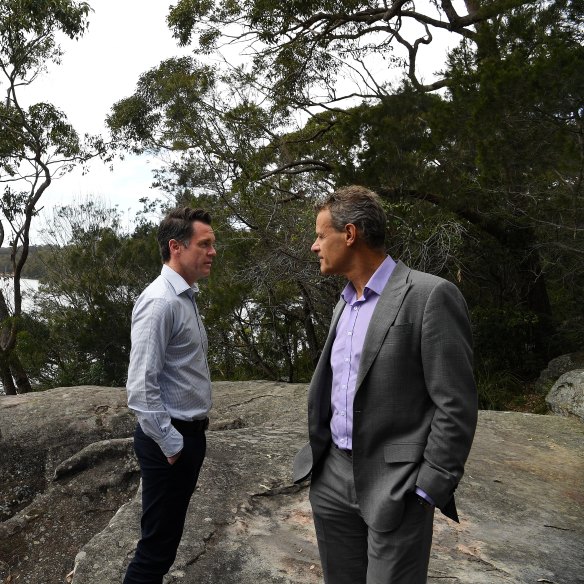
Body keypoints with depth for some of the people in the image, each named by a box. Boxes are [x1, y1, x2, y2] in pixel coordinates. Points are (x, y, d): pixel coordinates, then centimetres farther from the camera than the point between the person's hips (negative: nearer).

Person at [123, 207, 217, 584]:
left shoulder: (186, 298, 10)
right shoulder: (160, 302, -20)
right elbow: (141, 386, -25)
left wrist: (190, 436, 16)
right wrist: (171, 445, -18)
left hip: (190, 433, 9)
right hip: (171, 440, -9)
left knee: (168, 534, 21)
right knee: (158, 543, 3)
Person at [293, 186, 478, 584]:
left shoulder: (430, 295, -14)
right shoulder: (344, 303, 12)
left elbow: (455, 405, -15)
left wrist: (428, 489, -15)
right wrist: (317, 456, 16)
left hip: (395, 485, -7)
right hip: (333, 476, 7)